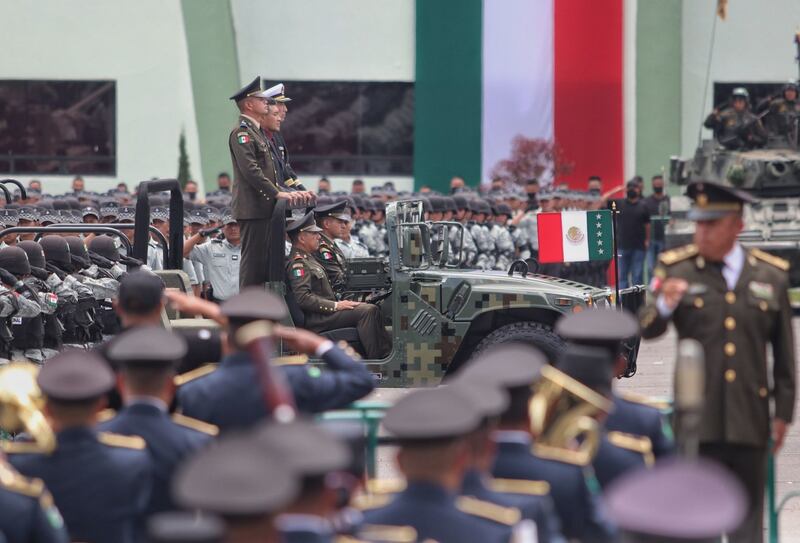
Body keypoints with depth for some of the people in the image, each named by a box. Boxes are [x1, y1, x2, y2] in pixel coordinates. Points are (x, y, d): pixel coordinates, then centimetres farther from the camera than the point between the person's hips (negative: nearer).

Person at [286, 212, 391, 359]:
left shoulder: (308, 259, 22)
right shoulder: (298, 263, -12)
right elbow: (303, 298, -22)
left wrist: (339, 303, 9)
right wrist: (335, 306, -21)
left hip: (325, 312, 11)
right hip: (315, 320, -11)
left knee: (372, 309, 4)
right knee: (367, 311, -20)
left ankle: (386, 352, -3)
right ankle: (375, 358, -23)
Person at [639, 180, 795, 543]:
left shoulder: (771, 275, 7)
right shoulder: (676, 269, 2)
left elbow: (784, 350, 11)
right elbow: (647, 330, -6)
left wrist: (784, 411, 9)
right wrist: (663, 305, -28)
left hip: (750, 417, 2)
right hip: (698, 417, -2)